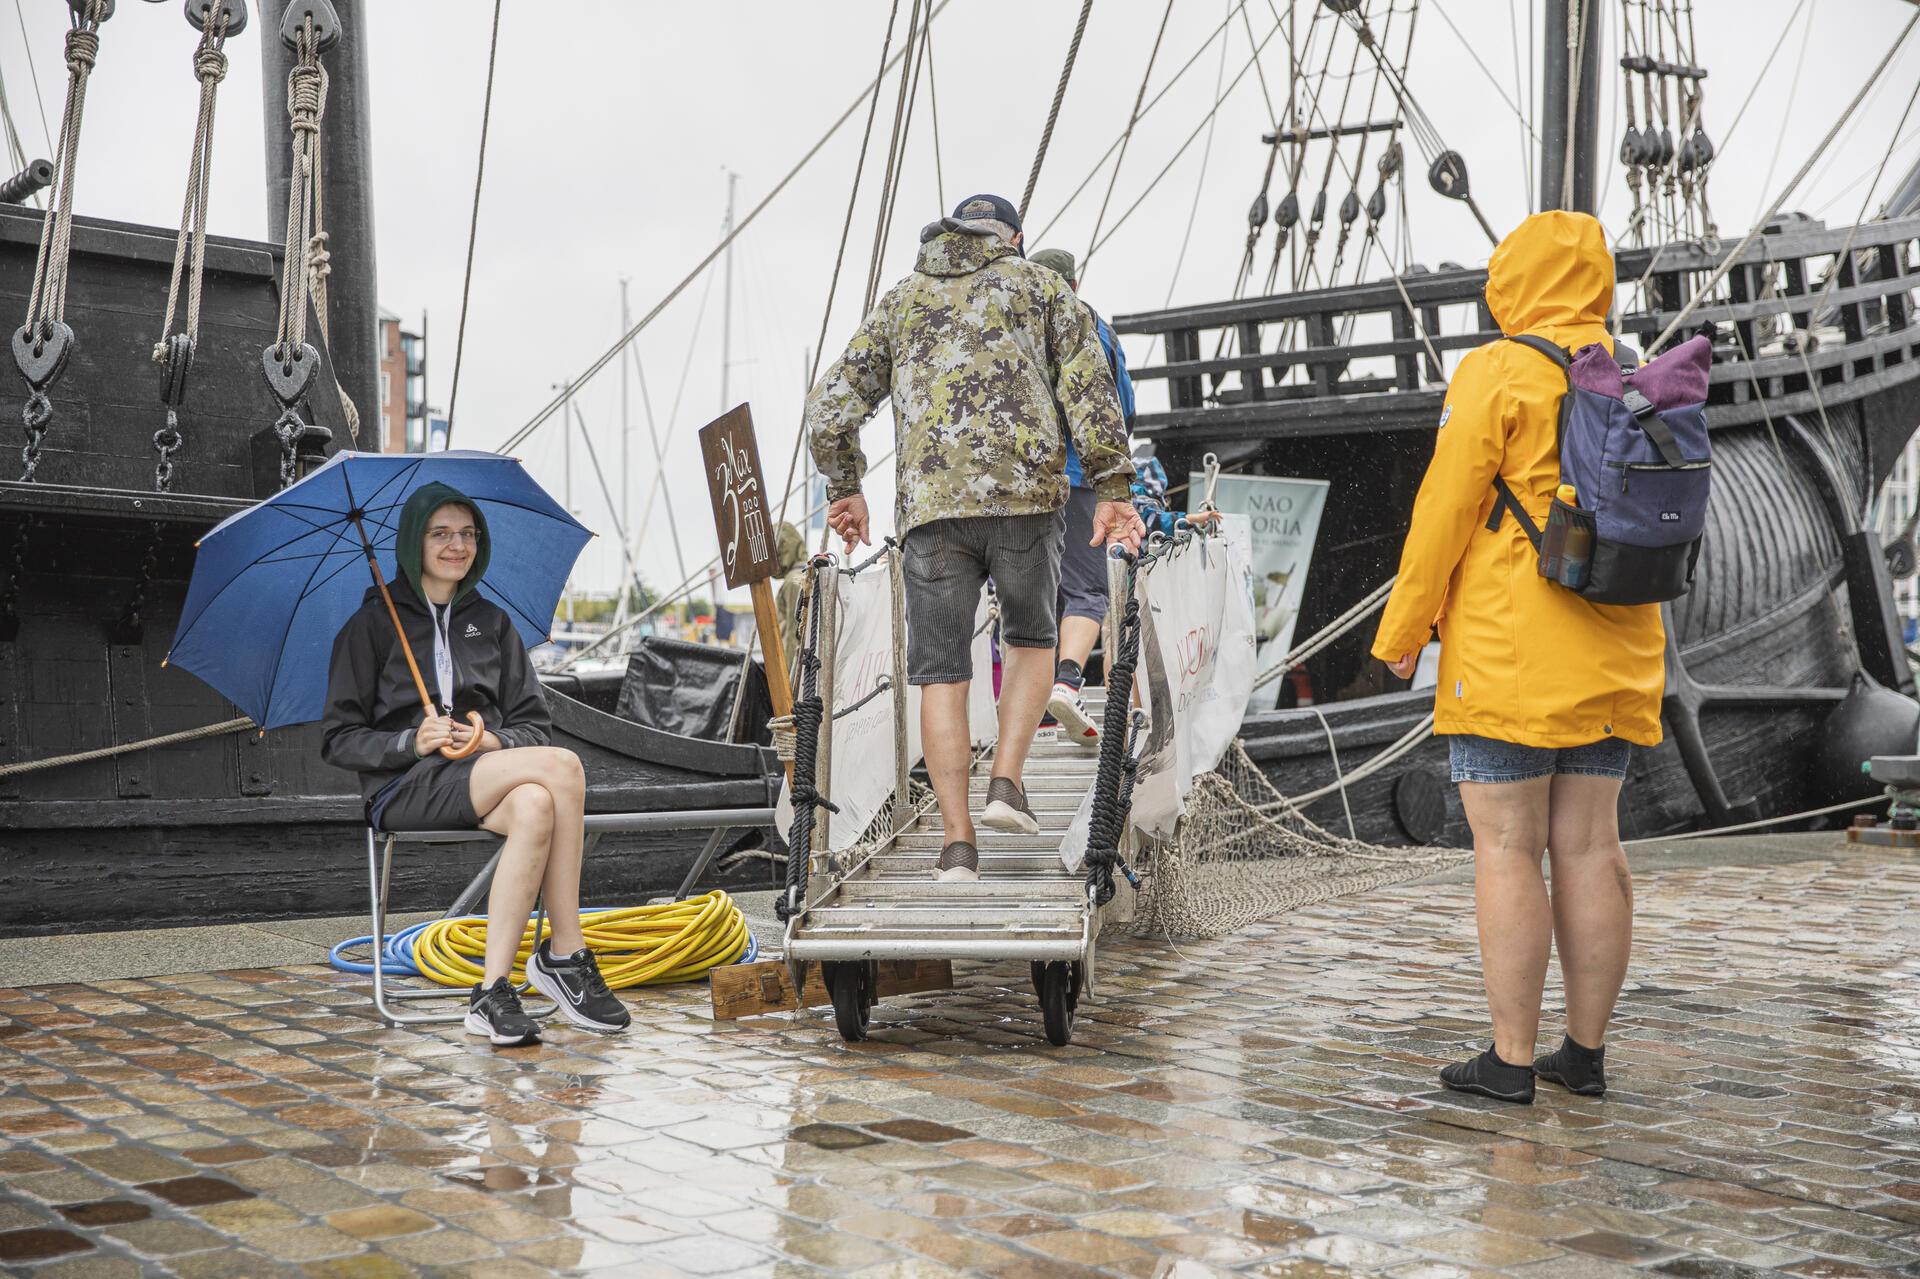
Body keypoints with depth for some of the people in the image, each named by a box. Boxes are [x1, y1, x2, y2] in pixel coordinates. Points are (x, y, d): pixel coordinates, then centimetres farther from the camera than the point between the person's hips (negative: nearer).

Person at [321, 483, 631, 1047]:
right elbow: (338, 741, 2)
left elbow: (534, 726, 15)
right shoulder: (373, 625, 6)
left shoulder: (492, 623, 18)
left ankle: (493, 991, -33)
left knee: (533, 807, -36)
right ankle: (567, 956, -24)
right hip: (405, 789, -4)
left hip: (488, 777, 4)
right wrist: (413, 742, -15)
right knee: (564, 768, -30)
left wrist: (496, 742, -8)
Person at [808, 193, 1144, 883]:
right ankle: (1006, 784, 6)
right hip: (1026, 491, -1)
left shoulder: (901, 300, 22)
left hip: (931, 503, 1)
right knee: (1031, 637, 21)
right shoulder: (1041, 285, 17)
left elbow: (829, 407, 17)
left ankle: (958, 844, 0)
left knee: (942, 674, 4)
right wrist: (1110, 488, 2)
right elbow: (1089, 390, 4)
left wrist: (845, 488, 28)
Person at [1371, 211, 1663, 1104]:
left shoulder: (1498, 373, -8)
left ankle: (1512, 1059, 1)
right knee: (1589, 845, 10)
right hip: (1609, 660, 7)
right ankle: (1587, 1050, 16)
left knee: (1507, 850, -2)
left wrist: (1403, 631, -2)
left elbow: (1445, 509, -10)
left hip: (1509, 655, -6)